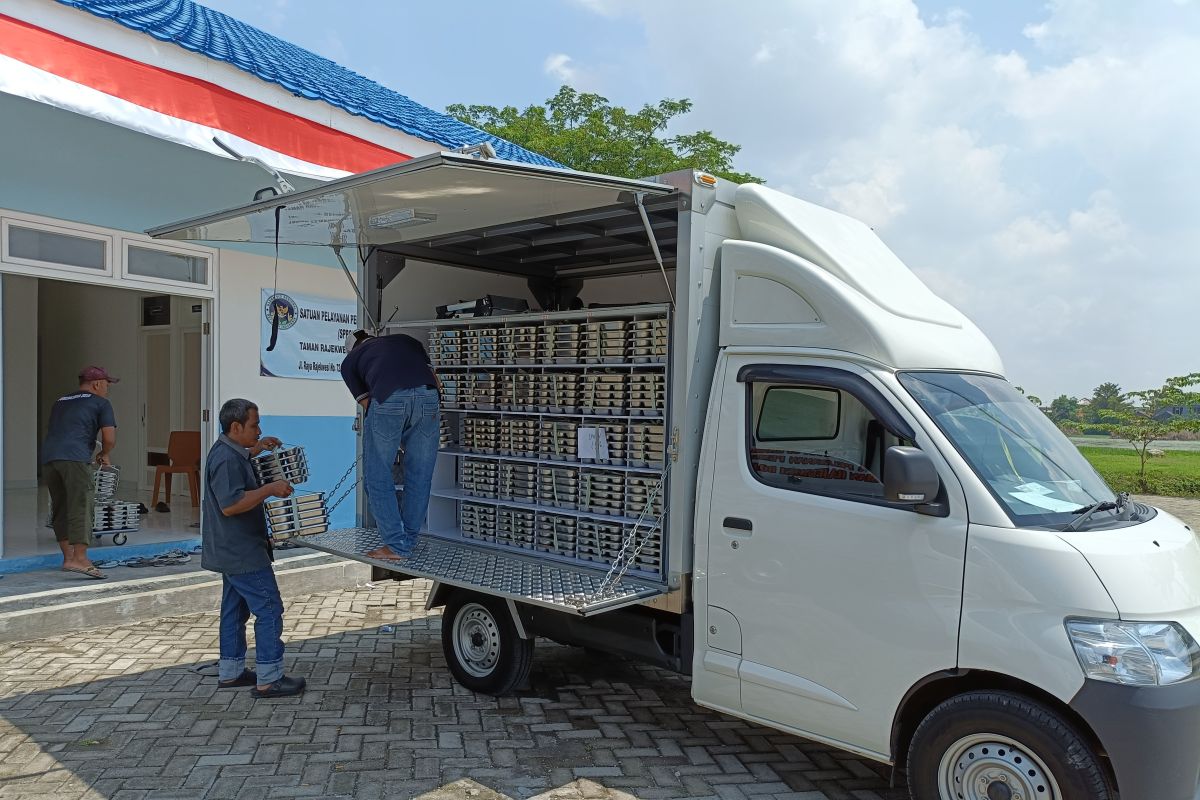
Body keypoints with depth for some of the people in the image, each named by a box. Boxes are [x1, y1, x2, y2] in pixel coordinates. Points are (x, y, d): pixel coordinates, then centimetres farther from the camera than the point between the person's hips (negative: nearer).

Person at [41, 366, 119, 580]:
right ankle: (79, 559, -17)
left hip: (48, 457, 7)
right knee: (82, 508, -9)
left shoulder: (61, 402, 30)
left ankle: (68, 556, 22)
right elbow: (109, 439, 1)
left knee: (60, 508, 15)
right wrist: (104, 455, 22)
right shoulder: (101, 403, 10)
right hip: (75, 458, -7)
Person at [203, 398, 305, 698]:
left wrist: (254, 451, 20)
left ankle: (230, 672, 28)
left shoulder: (226, 451, 12)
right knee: (269, 610, -7)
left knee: (235, 609, 18)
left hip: (232, 551, 11)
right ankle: (269, 680, -3)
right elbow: (230, 504, -29)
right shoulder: (227, 459, -21)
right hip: (242, 553, -11)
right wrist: (270, 489, -25)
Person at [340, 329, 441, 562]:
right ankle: (408, 543, 22)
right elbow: (436, 382, 28)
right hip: (428, 397, 3)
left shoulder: (350, 361, 29)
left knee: (378, 477, 12)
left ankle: (396, 546, 12)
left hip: (388, 399, -3)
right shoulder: (404, 339, 36)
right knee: (419, 478, 14)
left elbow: (366, 403, 21)